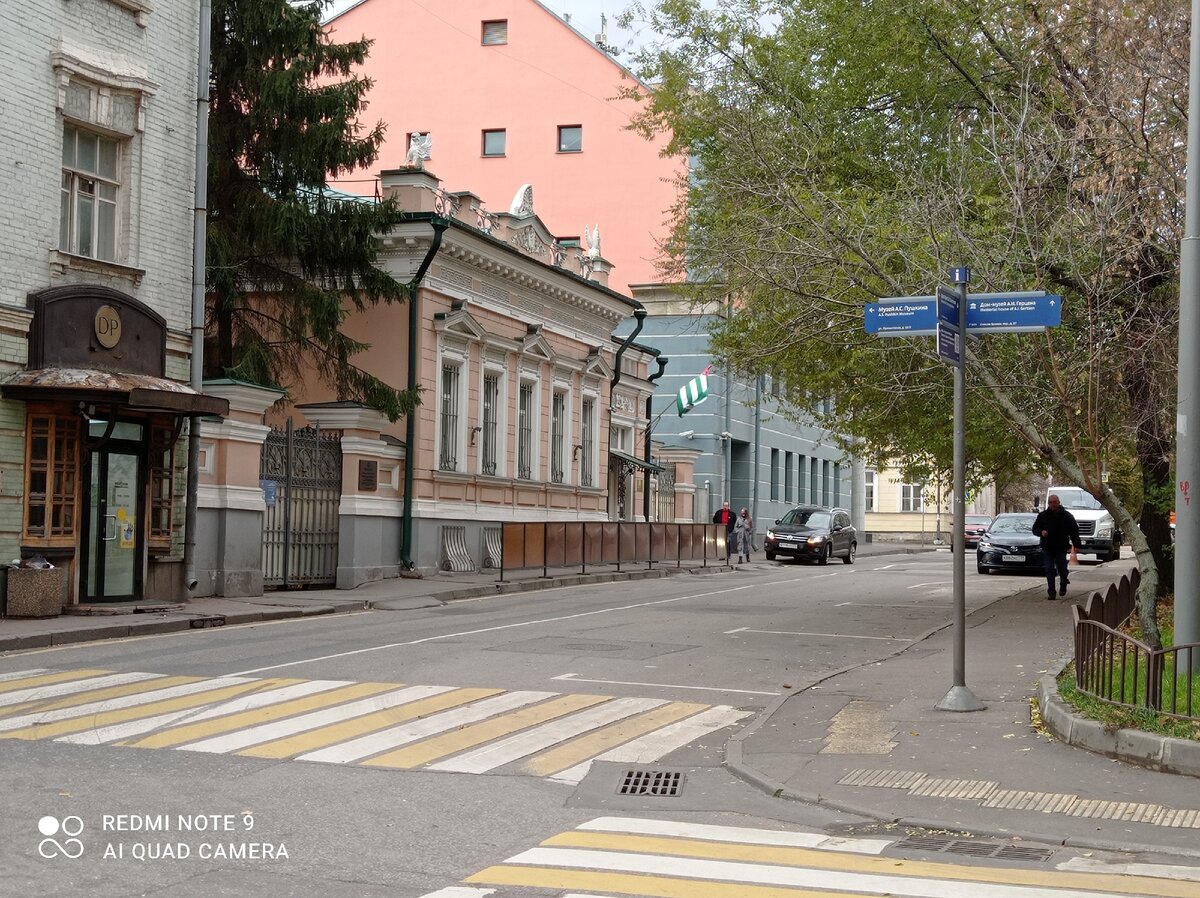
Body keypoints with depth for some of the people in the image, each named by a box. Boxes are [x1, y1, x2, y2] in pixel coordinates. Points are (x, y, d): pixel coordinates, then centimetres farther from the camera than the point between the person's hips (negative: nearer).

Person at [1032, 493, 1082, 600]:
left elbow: (1074, 531, 5)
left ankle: (1063, 585, 34)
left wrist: (1076, 545, -4)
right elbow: (1035, 529, 9)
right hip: (1047, 548, 1)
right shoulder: (1042, 516, 5)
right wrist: (1041, 532, -15)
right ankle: (1051, 592, 0)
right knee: (1049, 570, -3)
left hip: (1061, 548, -1)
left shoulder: (1067, 516, 3)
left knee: (1062, 569, 4)